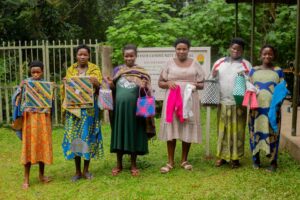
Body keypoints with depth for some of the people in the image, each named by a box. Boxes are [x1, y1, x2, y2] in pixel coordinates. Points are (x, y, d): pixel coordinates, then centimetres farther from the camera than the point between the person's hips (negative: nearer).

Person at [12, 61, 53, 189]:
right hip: (30, 118, -2)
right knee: (29, 146, -1)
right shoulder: (25, 83, 1)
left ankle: (41, 174, 21)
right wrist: (20, 88, -17)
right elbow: (18, 100, -3)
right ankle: (26, 178, 7)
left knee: (43, 145, 6)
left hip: (43, 118, 2)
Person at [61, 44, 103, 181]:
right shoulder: (70, 70, 12)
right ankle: (78, 171, 11)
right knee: (74, 136, 0)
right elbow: (65, 89, 14)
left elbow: (99, 87, 2)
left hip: (89, 108, -1)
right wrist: (65, 82, -7)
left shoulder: (94, 69, 6)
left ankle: (86, 170, 13)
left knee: (88, 135, 0)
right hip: (73, 107, 2)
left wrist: (95, 83, -19)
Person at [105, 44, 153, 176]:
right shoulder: (117, 70, 8)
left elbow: (145, 92, 1)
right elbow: (113, 89, 10)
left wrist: (143, 88, -21)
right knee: (119, 134, 7)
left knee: (134, 134, 4)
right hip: (119, 107, 1)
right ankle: (119, 164, 19)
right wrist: (110, 84, -11)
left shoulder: (141, 72, 3)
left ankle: (133, 165, 18)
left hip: (134, 108, -1)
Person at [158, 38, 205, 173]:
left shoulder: (195, 64, 7)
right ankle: (170, 162, 10)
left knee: (187, 129, 4)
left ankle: (184, 160, 19)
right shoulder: (169, 64, 7)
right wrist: (168, 83, -12)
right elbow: (160, 82, 9)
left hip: (189, 101, 0)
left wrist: (196, 85, -14)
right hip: (171, 101, 0)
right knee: (171, 130, 0)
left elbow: (202, 84, 8)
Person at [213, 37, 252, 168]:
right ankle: (222, 156, 16)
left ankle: (235, 158, 11)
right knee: (222, 130, 7)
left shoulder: (246, 65, 3)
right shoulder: (219, 62, 12)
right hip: (222, 102, 3)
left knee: (237, 131, 2)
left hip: (238, 103, -2)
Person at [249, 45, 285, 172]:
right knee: (255, 133, 7)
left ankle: (273, 161, 10)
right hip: (256, 108, 2)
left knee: (272, 134, 0)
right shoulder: (254, 70, 10)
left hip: (272, 108, -1)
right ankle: (256, 159, 20)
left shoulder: (278, 71, 7)